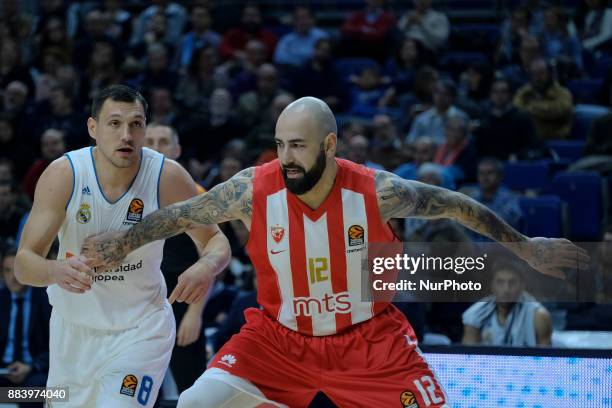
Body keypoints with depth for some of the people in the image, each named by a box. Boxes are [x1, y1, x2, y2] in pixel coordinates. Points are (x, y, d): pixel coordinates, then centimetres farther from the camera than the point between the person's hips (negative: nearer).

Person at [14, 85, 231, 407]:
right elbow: (23, 263, -21)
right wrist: (55, 271, -44)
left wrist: (206, 267, -31)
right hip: (74, 324, 2)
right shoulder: (63, 175, -20)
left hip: (142, 328, -2)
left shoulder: (168, 177, -19)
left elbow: (215, 241, -6)